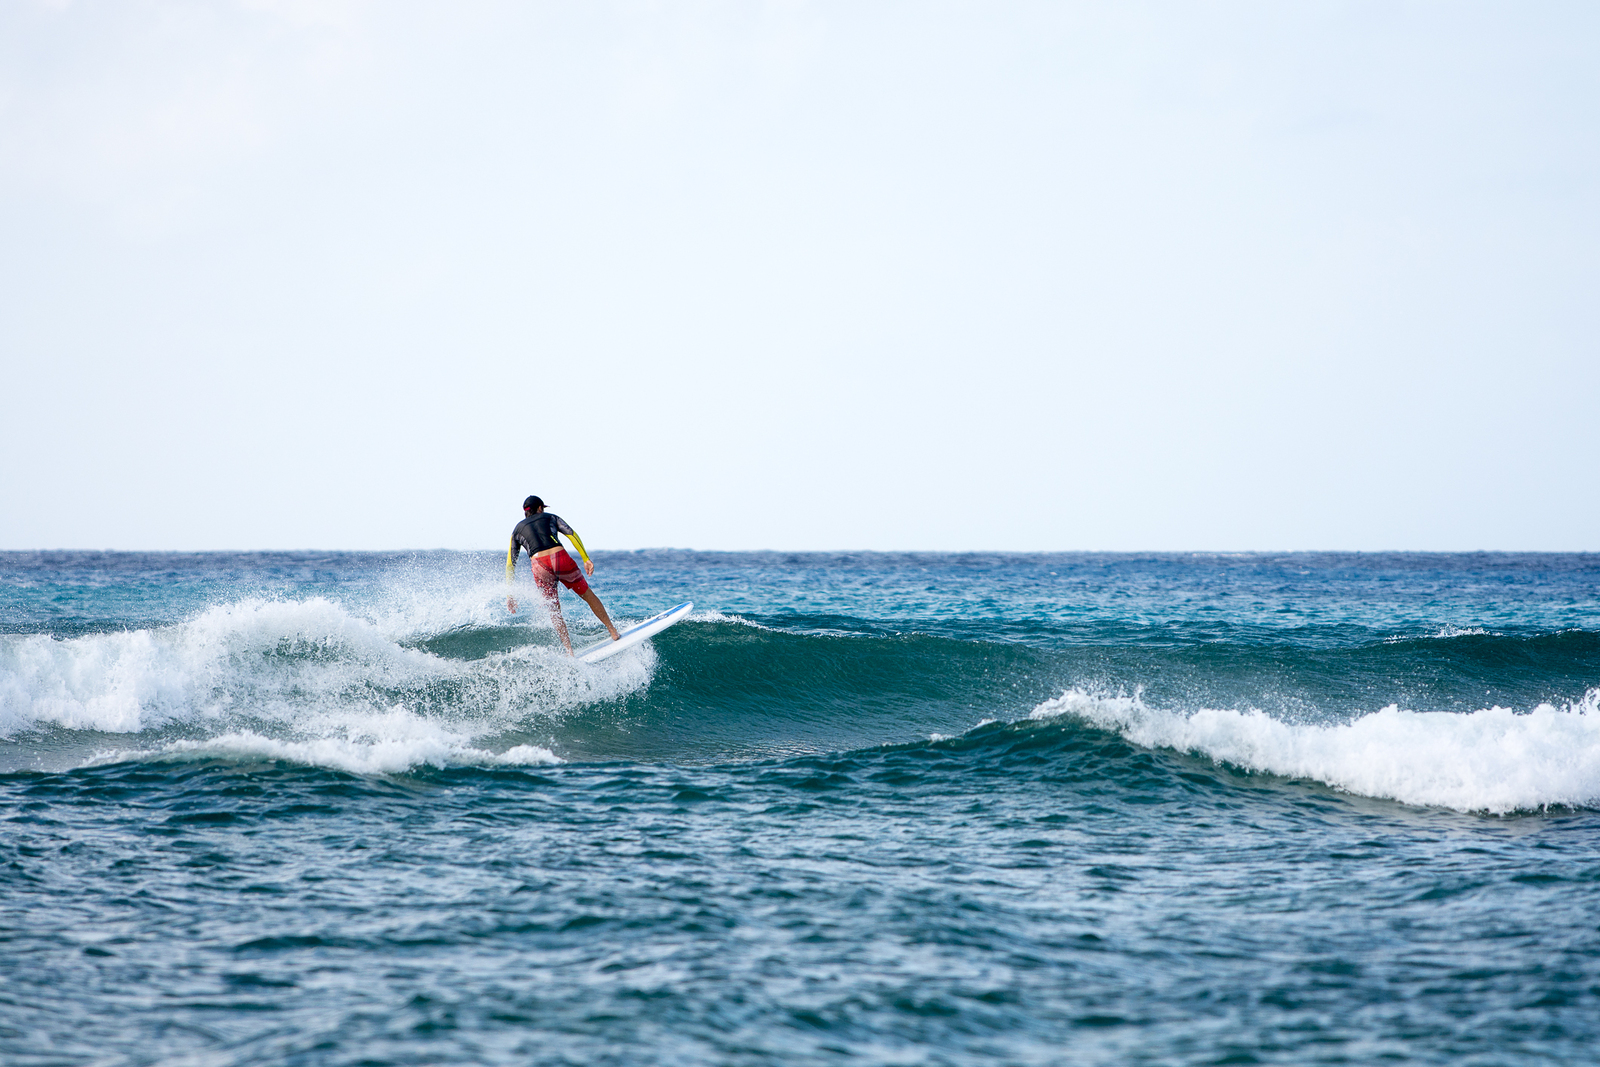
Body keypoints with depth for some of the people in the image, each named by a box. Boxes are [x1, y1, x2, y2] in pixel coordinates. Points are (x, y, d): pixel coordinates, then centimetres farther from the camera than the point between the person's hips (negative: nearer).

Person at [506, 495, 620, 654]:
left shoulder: (517, 530, 24)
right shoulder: (550, 517, 22)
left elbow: (510, 564, 19)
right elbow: (571, 534, 6)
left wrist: (510, 595, 21)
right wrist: (586, 559, 0)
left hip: (540, 566, 0)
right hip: (561, 558, 0)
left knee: (554, 611, 17)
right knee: (588, 595, 21)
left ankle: (570, 652, 11)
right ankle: (613, 631, 30)